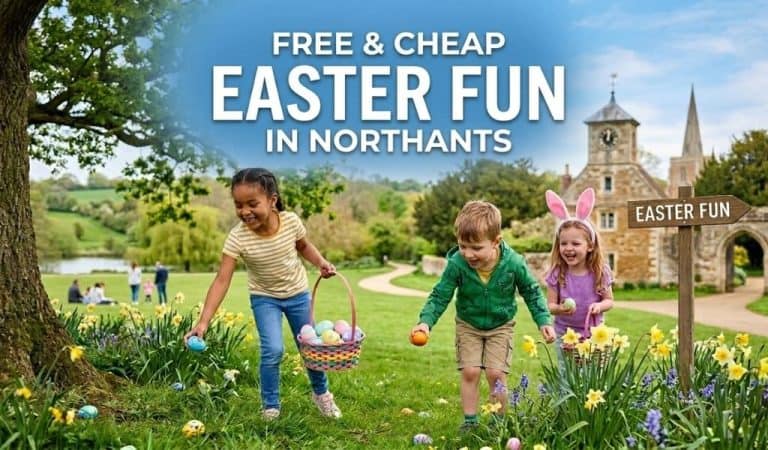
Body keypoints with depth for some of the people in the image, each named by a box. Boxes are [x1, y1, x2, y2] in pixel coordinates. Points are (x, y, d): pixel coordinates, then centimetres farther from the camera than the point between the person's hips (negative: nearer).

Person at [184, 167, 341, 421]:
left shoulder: (291, 221, -24)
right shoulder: (237, 237, -30)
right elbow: (222, 280, -32)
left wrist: (321, 262, -17)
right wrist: (204, 321, -40)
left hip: (298, 293, 2)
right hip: (265, 298, -2)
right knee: (272, 351, -17)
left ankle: (321, 393, 41)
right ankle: (270, 406, 6)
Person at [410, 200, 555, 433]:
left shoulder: (514, 263, -24)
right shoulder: (456, 264, -25)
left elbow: (532, 292, -7)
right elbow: (440, 296, -17)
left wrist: (544, 321, -12)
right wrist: (426, 321, -31)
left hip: (500, 325, -1)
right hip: (468, 324, 1)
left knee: (495, 373, -6)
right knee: (470, 372, -5)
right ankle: (470, 421, 10)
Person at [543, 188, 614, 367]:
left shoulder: (600, 272, -9)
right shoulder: (557, 274, -9)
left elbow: (609, 300, 2)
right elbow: (550, 305, -6)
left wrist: (599, 306, -20)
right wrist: (559, 309, -29)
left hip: (593, 333, 0)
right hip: (565, 334, 0)